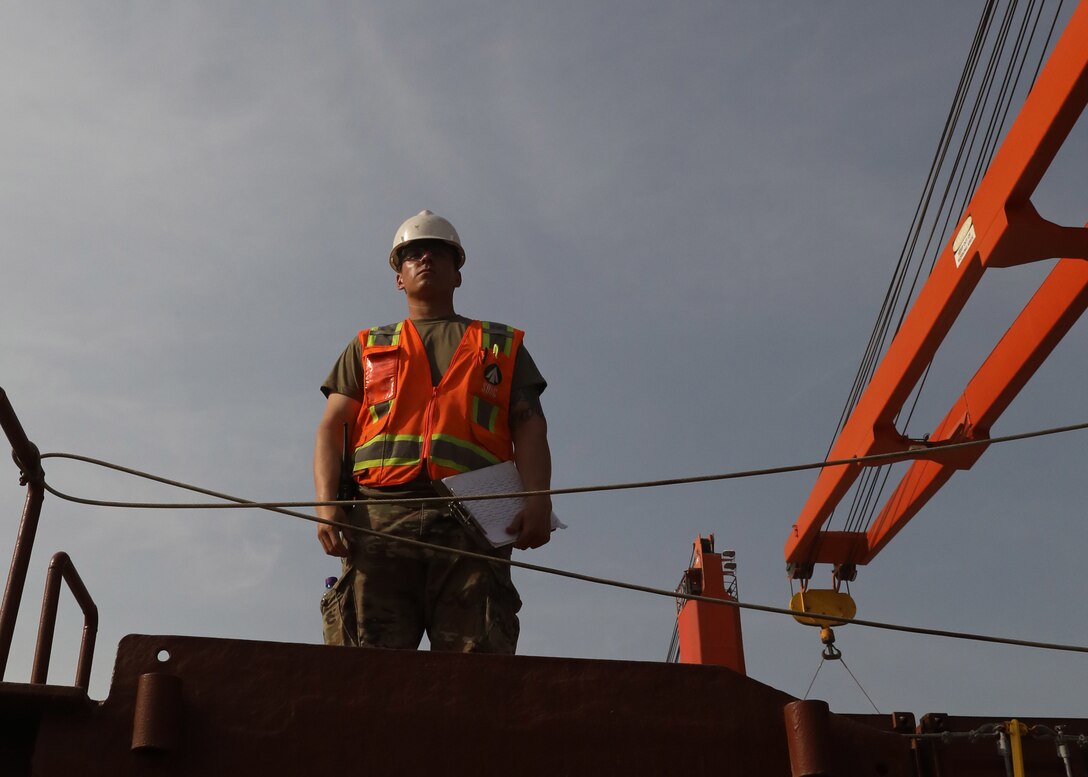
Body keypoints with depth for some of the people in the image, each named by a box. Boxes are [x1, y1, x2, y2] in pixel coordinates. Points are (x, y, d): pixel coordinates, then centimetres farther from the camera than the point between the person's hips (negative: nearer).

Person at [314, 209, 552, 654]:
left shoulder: (503, 346, 28)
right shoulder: (367, 347, 30)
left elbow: (529, 425, 14)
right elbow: (331, 428, 19)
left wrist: (538, 498, -5)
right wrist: (326, 505, -1)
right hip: (380, 518, 1)